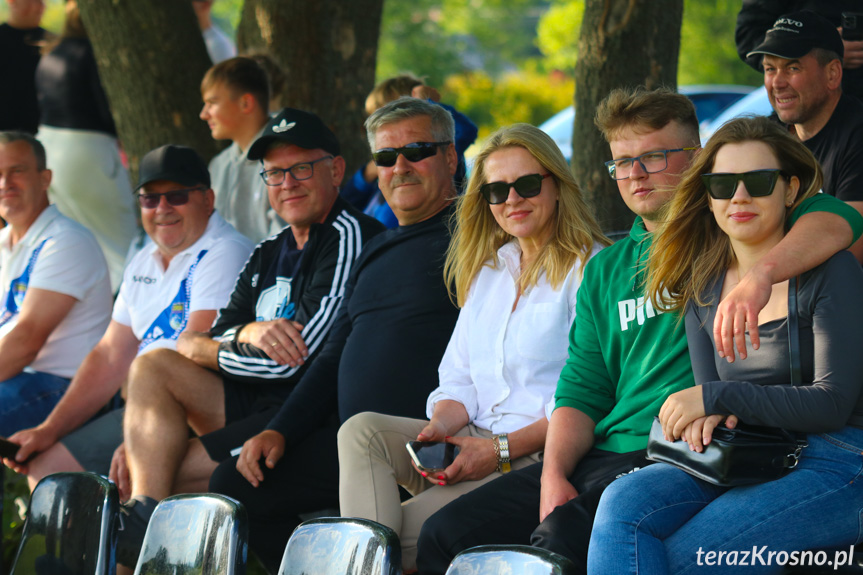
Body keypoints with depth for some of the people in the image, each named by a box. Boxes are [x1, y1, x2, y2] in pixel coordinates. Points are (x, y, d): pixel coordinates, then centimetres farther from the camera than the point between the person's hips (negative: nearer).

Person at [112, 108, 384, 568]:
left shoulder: (350, 237, -10)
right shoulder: (266, 256, 17)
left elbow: (289, 360, -16)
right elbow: (196, 342, 9)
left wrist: (204, 349, -2)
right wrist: (249, 333, -14)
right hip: (255, 406, 9)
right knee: (152, 366, -10)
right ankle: (144, 518, -22)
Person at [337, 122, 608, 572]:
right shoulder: (488, 272, 23)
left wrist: (502, 450, -17)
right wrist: (442, 426, -4)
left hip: (538, 456, -7)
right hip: (473, 442, 7)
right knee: (361, 431, -19)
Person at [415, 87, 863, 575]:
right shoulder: (606, 270, 22)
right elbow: (582, 388, 16)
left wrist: (759, 277, -34)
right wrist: (553, 476, -3)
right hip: (601, 456, 7)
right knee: (445, 536, -8)